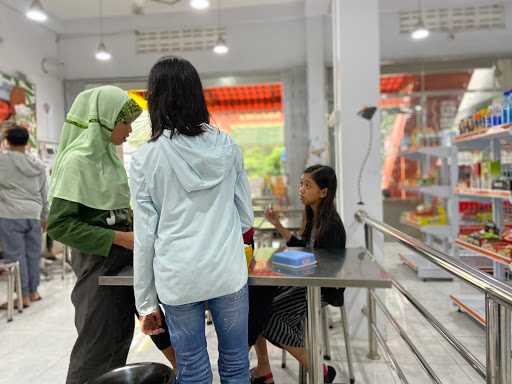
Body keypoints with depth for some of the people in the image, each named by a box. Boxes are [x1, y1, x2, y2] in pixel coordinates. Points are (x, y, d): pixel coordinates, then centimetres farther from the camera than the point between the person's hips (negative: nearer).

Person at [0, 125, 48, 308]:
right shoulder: (39, 165, 10)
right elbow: (44, 195, 15)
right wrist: (45, 217, 23)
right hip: (34, 215, 5)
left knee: (15, 255, 1)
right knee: (33, 254, 11)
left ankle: (23, 295, 5)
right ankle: (33, 291, 21)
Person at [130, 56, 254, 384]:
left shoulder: (145, 159, -6)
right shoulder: (227, 147, -1)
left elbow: (145, 235, -4)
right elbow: (246, 216, 5)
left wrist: (146, 302, 6)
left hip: (178, 278, -1)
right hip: (229, 271, 2)